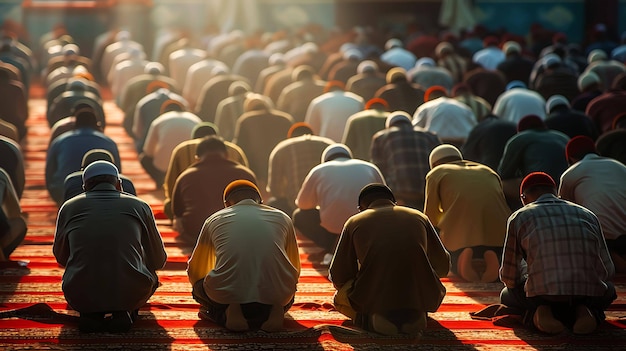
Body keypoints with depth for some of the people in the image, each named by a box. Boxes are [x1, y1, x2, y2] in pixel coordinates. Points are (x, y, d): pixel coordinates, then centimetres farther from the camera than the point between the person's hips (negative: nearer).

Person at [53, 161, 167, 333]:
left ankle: (90, 313, 7)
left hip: (80, 298, 1)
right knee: (150, 274, 33)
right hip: (130, 295, -1)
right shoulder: (140, 206, 10)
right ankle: (124, 312, 6)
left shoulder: (69, 207, 12)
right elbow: (159, 260, 20)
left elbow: (61, 257, 28)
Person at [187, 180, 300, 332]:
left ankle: (228, 313, -1)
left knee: (199, 286, 30)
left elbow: (194, 271, 31)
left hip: (227, 296, -1)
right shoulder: (282, 218, 22)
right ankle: (272, 310, 2)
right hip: (275, 296, 1)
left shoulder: (214, 220, 20)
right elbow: (295, 271, 33)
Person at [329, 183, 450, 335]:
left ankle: (372, 318, 5)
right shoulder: (419, 217, 14)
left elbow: (338, 277, 11)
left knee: (340, 298, 31)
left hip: (373, 299, -3)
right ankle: (415, 315, 12)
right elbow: (443, 267, 22)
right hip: (421, 299, 3)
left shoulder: (354, 222, 10)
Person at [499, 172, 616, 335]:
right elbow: (608, 271, 19)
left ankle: (540, 311, -2)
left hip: (543, 294, -2)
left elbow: (509, 277, 15)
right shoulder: (588, 215, 20)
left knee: (508, 295, 31)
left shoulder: (519, 217, 13)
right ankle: (585, 310, 3)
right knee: (609, 289, 38)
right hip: (590, 294, 2)